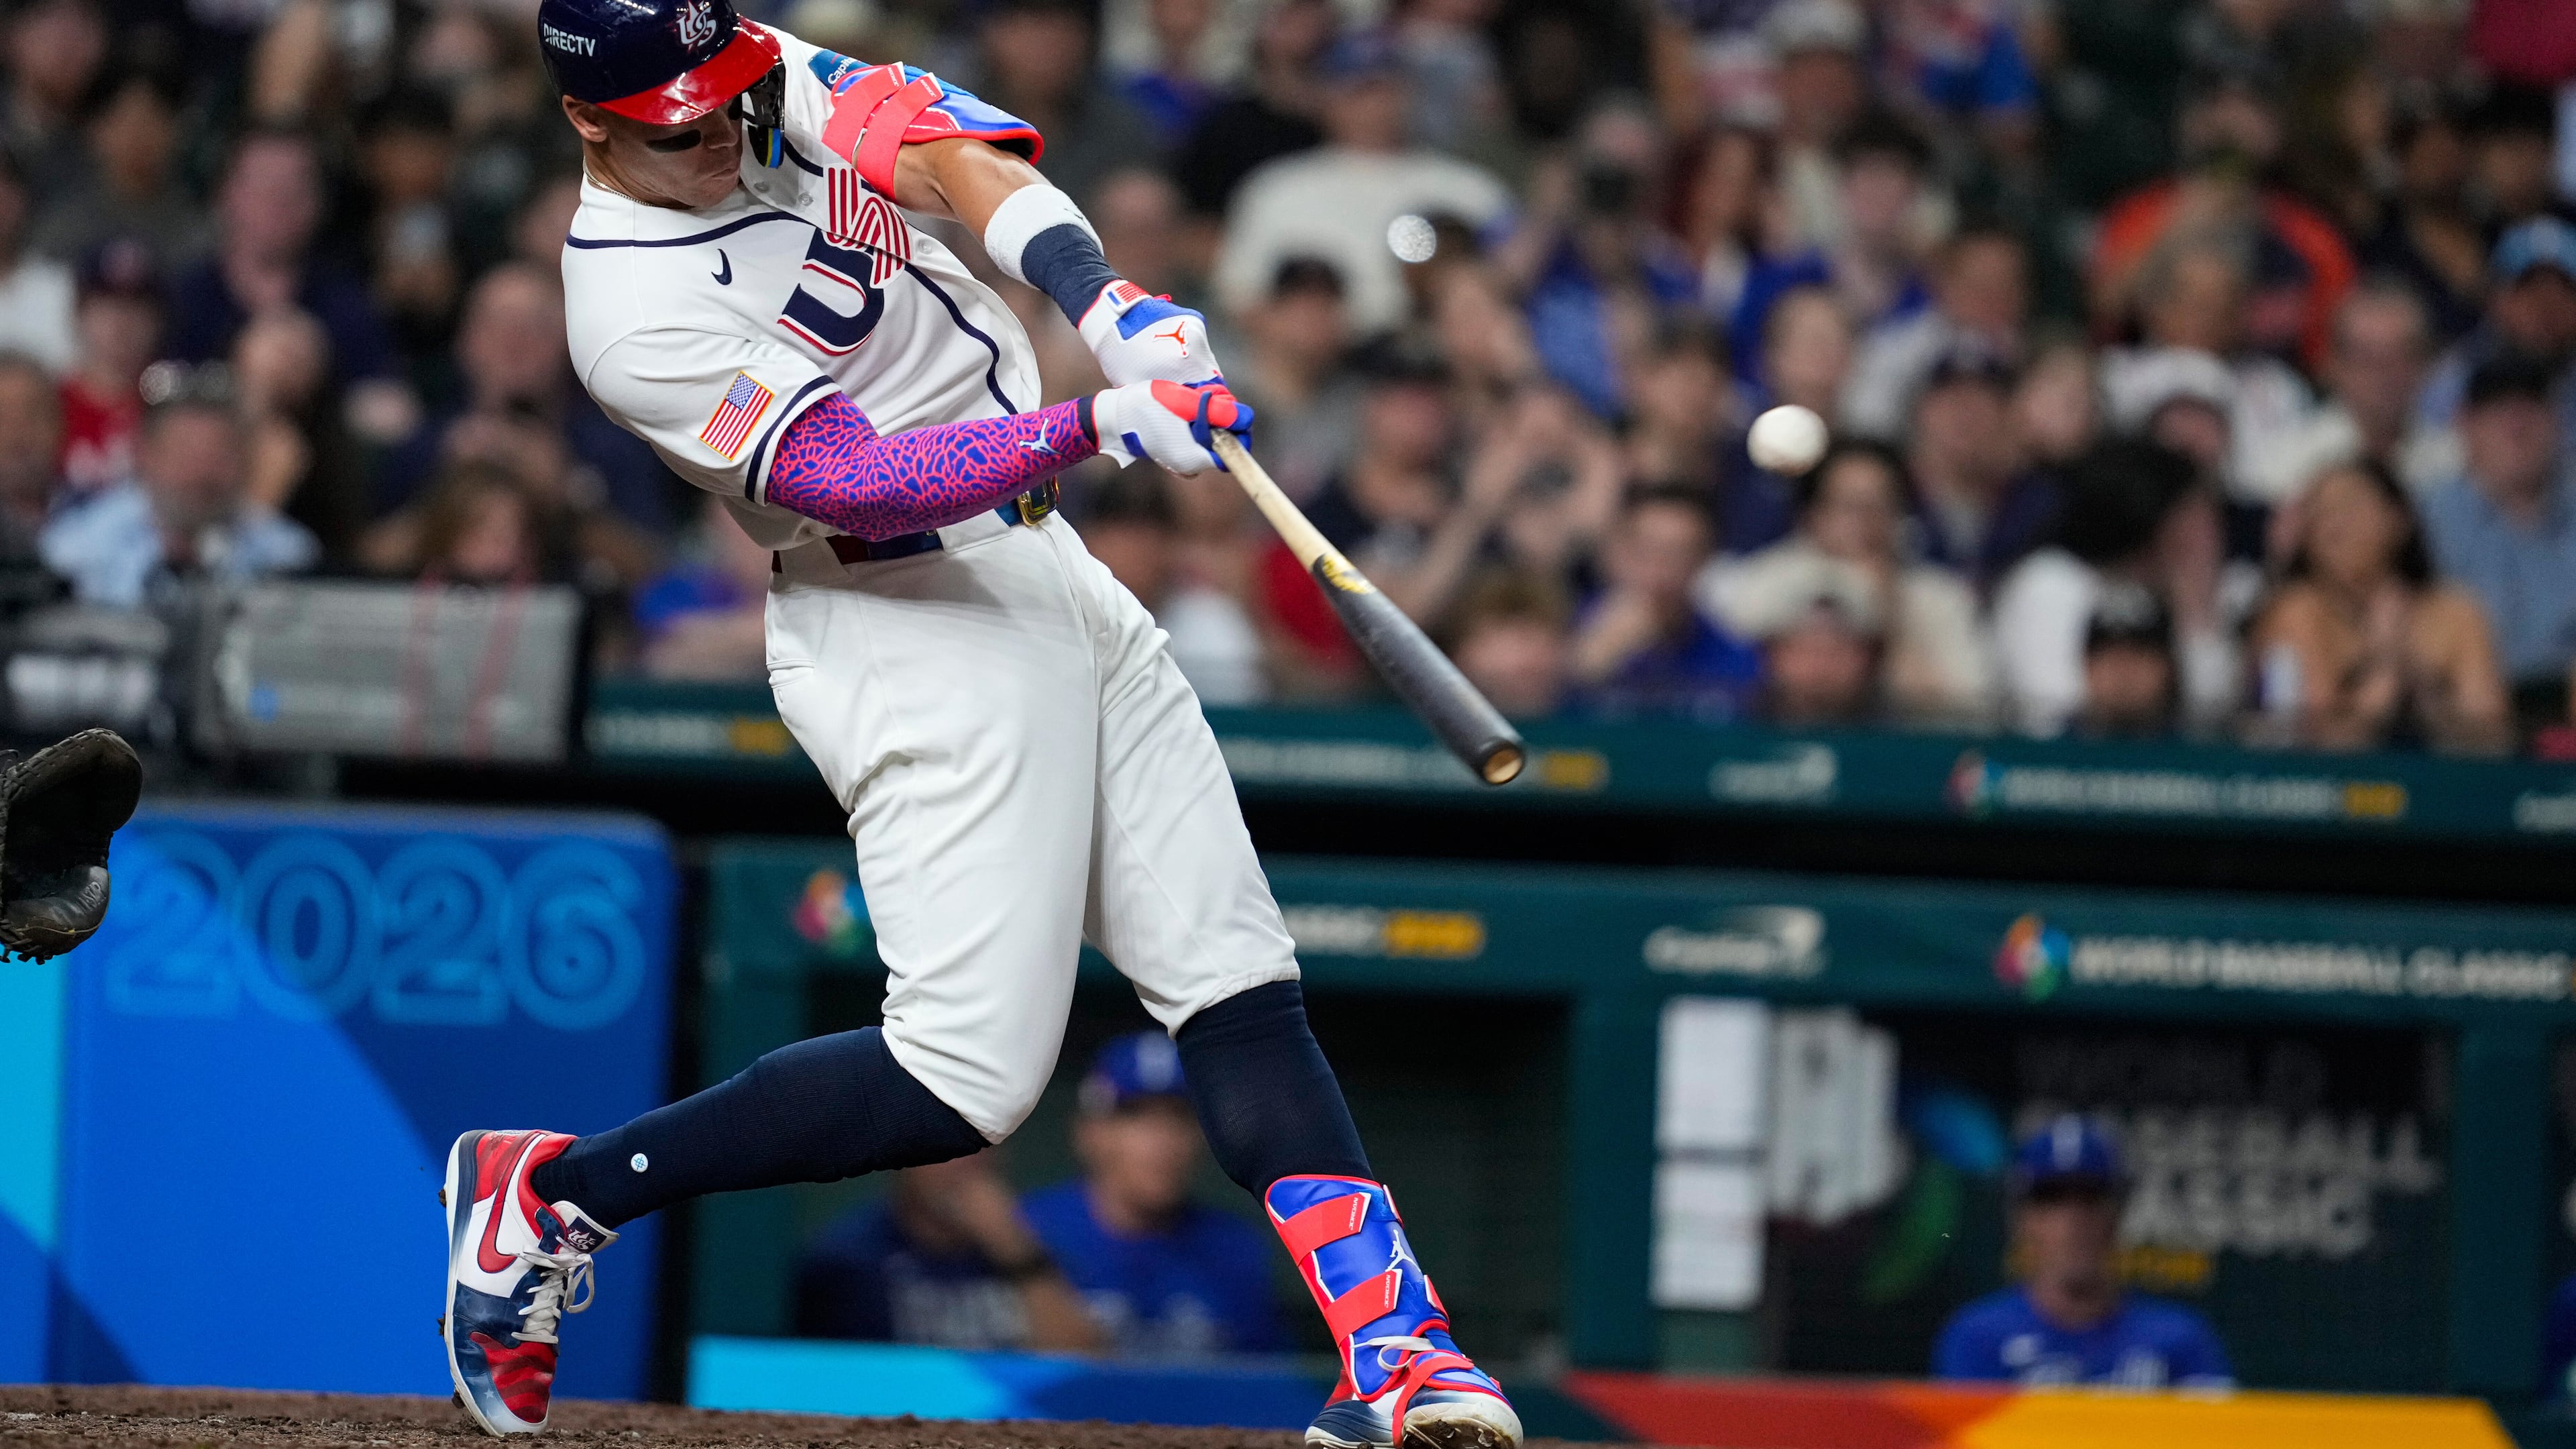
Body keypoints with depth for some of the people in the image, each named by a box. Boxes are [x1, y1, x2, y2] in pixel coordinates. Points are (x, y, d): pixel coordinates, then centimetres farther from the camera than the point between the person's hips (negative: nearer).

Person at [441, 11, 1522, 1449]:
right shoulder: (636, 315, -19)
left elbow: (944, 148, -13)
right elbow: (852, 478, -26)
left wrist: (1103, 296, -31)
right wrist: (1097, 426, -37)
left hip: (1051, 575, 8)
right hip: (912, 636, -8)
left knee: (1237, 979, 1)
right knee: (972, 1076, -12)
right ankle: (553, 1195, 0)